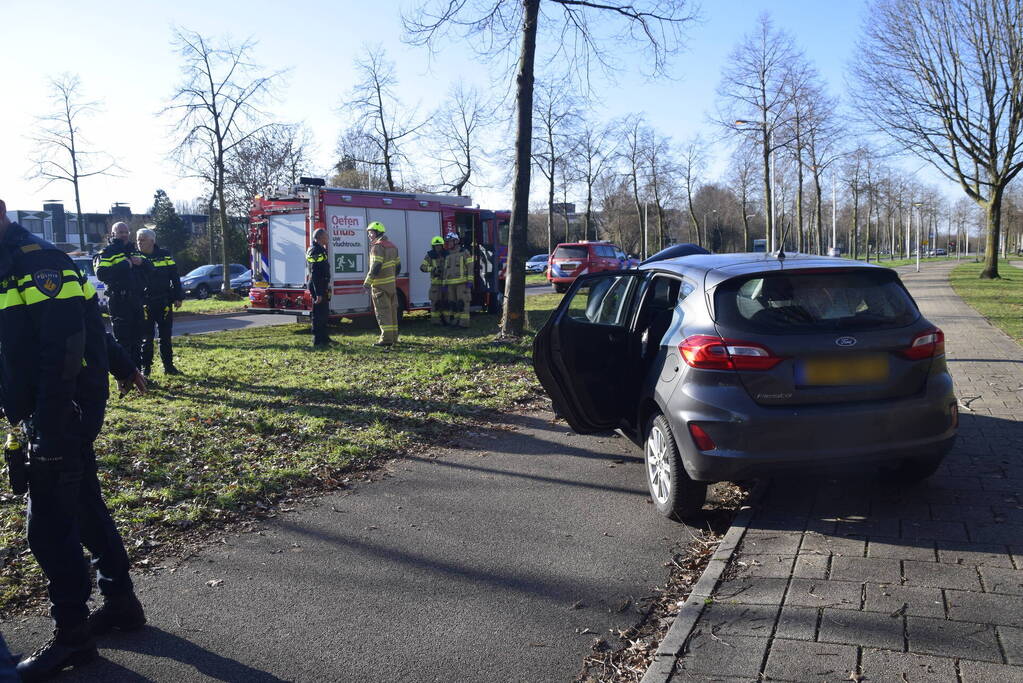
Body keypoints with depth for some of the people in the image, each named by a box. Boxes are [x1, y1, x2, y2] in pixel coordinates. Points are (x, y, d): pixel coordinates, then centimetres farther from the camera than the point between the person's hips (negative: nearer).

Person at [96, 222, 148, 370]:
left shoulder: (133, 250, 20)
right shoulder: (107, 252, -2)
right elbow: (101, 274, -15)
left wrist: (142, 262, 0)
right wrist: (122, 266, -22)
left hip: (136, 300, 7)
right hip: (119, 301, -7)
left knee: (137, 338, 12)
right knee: (122, 338, -6)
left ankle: (136, 370, 22)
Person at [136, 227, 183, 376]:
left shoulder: (165, 255, 2)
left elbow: (174, 277, 4)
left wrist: (178, 297, 2)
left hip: (164, 303, 1)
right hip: (145, 304, -1)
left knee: (165, 337, 8)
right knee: (146, 338, 3)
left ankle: (168, 366, 15)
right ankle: (145, 368, 10)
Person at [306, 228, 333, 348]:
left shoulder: (319, 249, 15)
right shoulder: (316, 251, -17)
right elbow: (315, 274, -23)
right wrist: (318, 293, -25)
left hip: (321, 286, 11)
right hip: (319, 287, -11)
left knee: (324, 313, 18)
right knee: (319, 314, -6)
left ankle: (324, 338, 29)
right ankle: (317, 341, -1)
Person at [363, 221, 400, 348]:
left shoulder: (377, 246, -13)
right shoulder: (391, 245, 15)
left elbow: (376, 266, -22)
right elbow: (398, 266, 18)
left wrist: (367, 282, -19)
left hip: (380, 285, -9)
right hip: (391, 284, 9)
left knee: (383, 312, -8)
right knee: (392, 310, 12)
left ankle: (386, 338, -10)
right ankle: (393, 337, 17)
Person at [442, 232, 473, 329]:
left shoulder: (465, 252, 0)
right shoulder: (448, 255, 17)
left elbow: (470, 267, -5)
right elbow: (446, 270, 20)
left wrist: (470, 281, -12)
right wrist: (445, 284, 14)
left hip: (462, 283, -6)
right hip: (451, 284, 6)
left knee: (462, 302, -9)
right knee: (452, 303, 5)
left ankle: (464, 322, -9)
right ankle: (455, 321, 10)